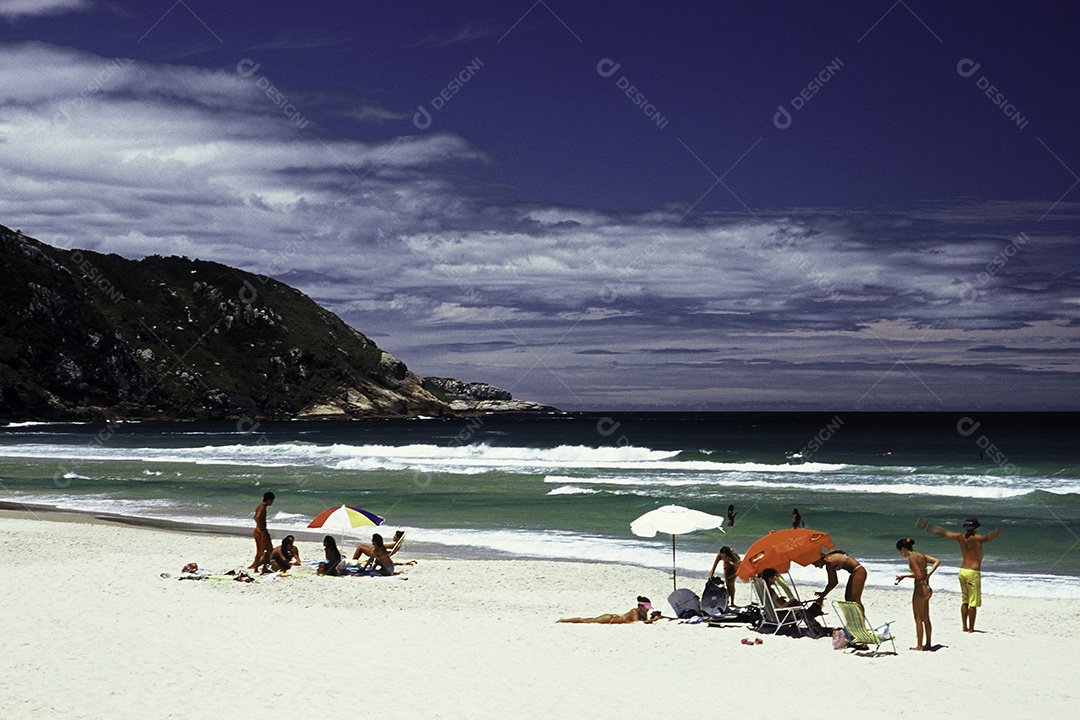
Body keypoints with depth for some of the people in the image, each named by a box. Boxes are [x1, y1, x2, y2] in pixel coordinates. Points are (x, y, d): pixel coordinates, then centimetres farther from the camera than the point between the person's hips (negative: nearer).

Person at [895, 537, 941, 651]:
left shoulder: (912, 558, -14)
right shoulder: (921, 555, 11)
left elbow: (918, 575, -20)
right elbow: (937, 561, 8)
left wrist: (904, 576, -10)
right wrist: (929, 574, 2)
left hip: (920, 589, -9)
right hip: (927, 589, 9)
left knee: (918, 618, -2)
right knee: (926, 618, 17)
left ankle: (919, 646, 1)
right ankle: (928, 644, 24)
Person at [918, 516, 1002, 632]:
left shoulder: (960, 537, 4)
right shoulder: (976, 538, -12)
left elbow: (944, 532, 12)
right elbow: (988, 537, -34)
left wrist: (929, 527, 21)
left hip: (962, 570, 7)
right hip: (973, 572, -7)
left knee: (964, 601, 17)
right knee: (973, 603, 0)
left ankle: (964, 626, 20)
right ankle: (971, 628, 2)